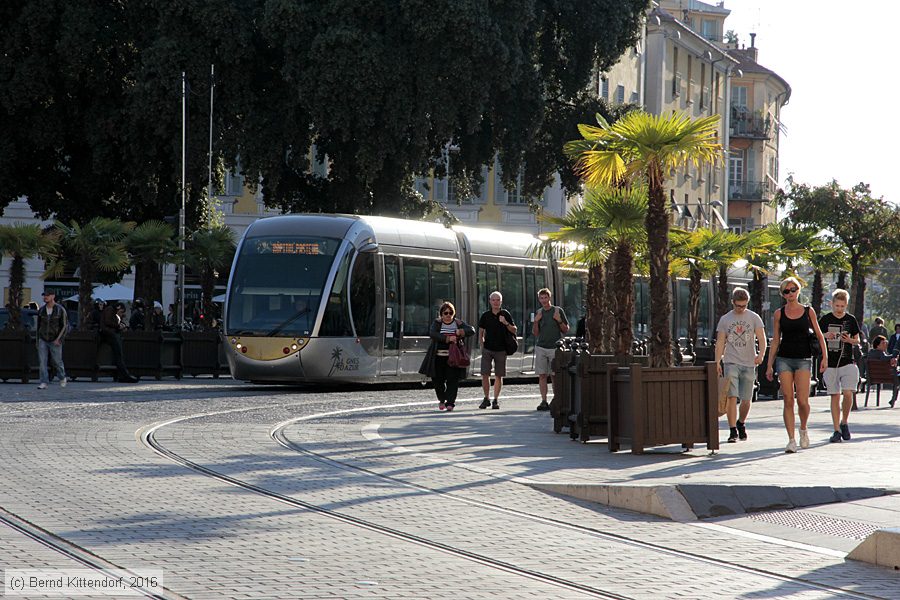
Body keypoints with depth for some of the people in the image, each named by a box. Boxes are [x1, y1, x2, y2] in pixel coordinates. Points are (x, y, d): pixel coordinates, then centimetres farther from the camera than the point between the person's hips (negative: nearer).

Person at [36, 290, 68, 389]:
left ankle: (62, 378, 34)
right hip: (43, 340, 3)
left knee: (57, 362, 8)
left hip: (55, 341, -3)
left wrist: (58, 339, -20)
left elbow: (65, 326, -9)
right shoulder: (41, 310, 3)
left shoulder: (60, 310, -9)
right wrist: (38, 340, 16)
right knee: (42, 361, -9)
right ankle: (44, 383, -9)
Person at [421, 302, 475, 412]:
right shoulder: (437, 323, 4)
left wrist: (460, 332, -18)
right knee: (438, 379, 3)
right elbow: (432, 334, -13)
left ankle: (450, 403, -3)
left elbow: (472, 330, 0)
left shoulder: (459, 323, 8)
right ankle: (442, 400, 27)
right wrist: (448, 338, -22)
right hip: (438, 357, 0)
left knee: (452, 380, -8)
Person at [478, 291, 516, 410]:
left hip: (501, 350, -1)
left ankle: (496, 400, 12)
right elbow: (481, 332, 13)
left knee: (499, 376, 3)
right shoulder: (486, 315, 4)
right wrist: (482, 344, 4)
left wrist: (506, 323, -16)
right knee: (485, 375, -5)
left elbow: (514, 330, 1)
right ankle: (486, 399, 9)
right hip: (487, 349, 1)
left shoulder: (505, 314, 1)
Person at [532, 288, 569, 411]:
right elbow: (535, 333, 12)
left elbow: (566, 330, 6)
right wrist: (536, 321, -4)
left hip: (555, 348, -3)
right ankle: (543, 401, 0)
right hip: (541, 348, 3)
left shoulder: (558, 311, 3)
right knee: (542, 375, -1)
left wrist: (559, 321, -11)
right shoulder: (539, 312, 12)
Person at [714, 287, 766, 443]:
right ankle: (733, 431, -11)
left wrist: (761, 354, -22)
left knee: (746, 399, 5)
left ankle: (741, 424, 32)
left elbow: (761, 339, -4)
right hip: (731, 363, -1)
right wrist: (717, 362, -2)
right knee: (731, 397, -13)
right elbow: (720, 342, 8)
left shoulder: (754, 318, 5)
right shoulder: (725, 319, 7)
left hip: (749, 364, 1)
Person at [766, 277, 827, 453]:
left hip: (803, 359, -1)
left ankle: (803, 429, 18)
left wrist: (824, 357, -3)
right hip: (784, 359, 1)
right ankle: (791, 439, 0)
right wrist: (769, 365, 6)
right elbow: (775, 340, 9)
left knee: (802, 401, -11)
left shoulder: (808, 311, 5)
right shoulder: (779, 313, 7)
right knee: (788, 401, -4)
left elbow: (819, 335, 8)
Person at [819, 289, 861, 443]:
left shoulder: (851, 320, 5)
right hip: (830, 364, 0)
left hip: (848, 362, 0)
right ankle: (837, 430, 7)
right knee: (835, 396, 2)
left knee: (848, 393, -13)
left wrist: (849, 340, -8)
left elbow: (857, 341, 13)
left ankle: (844, 422, 9)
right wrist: (825, 336, -12)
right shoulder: (825, 319, 3)